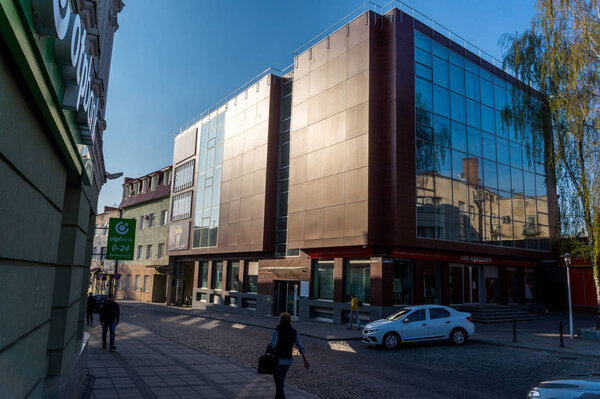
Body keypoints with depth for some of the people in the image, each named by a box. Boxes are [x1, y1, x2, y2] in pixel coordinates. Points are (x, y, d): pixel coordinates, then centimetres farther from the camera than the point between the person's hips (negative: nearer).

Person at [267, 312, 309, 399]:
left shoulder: (276, 331, -12)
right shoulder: (294, 332, 2)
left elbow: (272, 345, -24)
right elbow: (301, 347, -2)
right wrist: (306, 361, -2)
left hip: (277, 360, -5)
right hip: (288, 360, 5)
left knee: (279, 384, 0)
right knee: (280, 380, 25)